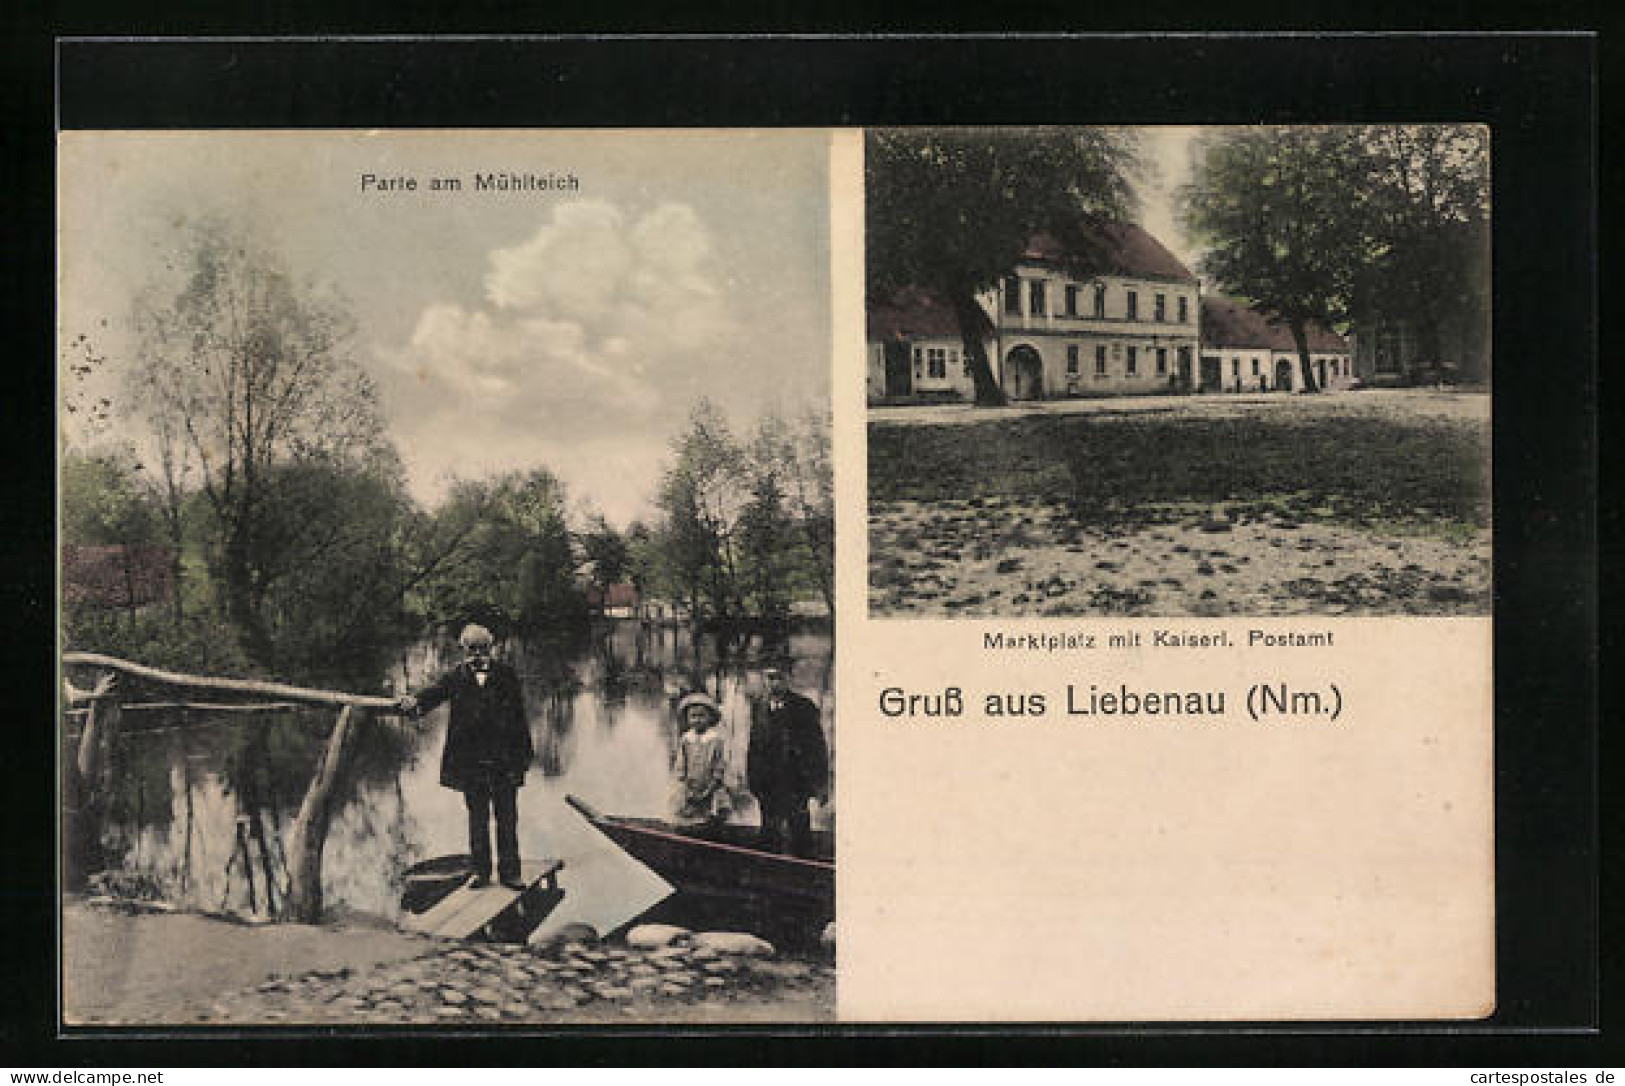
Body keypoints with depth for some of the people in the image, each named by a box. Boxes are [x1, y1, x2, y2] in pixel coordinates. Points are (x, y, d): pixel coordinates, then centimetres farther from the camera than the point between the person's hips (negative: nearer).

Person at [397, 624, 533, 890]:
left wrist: (524, 753, 1)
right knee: (477, 817, 8)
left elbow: (519, 716, 5)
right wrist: (414, 701, -34)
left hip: (504, 759, -1)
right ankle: (481, 871, 17)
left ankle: (509, 872, 9)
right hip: (471, 760, 1)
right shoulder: (456, 677, 6)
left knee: (507, 818, 2)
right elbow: (435, 691, -11)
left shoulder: (506, 675, 5)